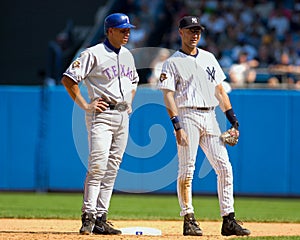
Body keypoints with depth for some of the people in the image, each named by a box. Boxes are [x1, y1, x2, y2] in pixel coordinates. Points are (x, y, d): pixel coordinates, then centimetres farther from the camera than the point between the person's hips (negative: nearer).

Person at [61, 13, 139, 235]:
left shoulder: (127, 55, 16)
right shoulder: (94, 54, -7)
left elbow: (134, 81, 34)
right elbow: (68, 79, -10)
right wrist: (85, 105, -13)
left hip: (123, 116, 7)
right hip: (101, 115, -7)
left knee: (112, 169, 5)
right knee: (98, 165, -16)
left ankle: (101, 218, 7)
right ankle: (88, 216, -14)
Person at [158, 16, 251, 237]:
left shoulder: (209, 58, 18)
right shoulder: (173, 63, 2)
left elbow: (219, 90, 19)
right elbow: (168, 96, -6)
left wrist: (232, 118, 10)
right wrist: (177, 125, -17)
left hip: (210, 117, 5)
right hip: (187, 116, -5)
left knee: (225, 167, -2)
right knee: (187, 169, -8)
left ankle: (228, 220, -1)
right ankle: (189, 220, -3)